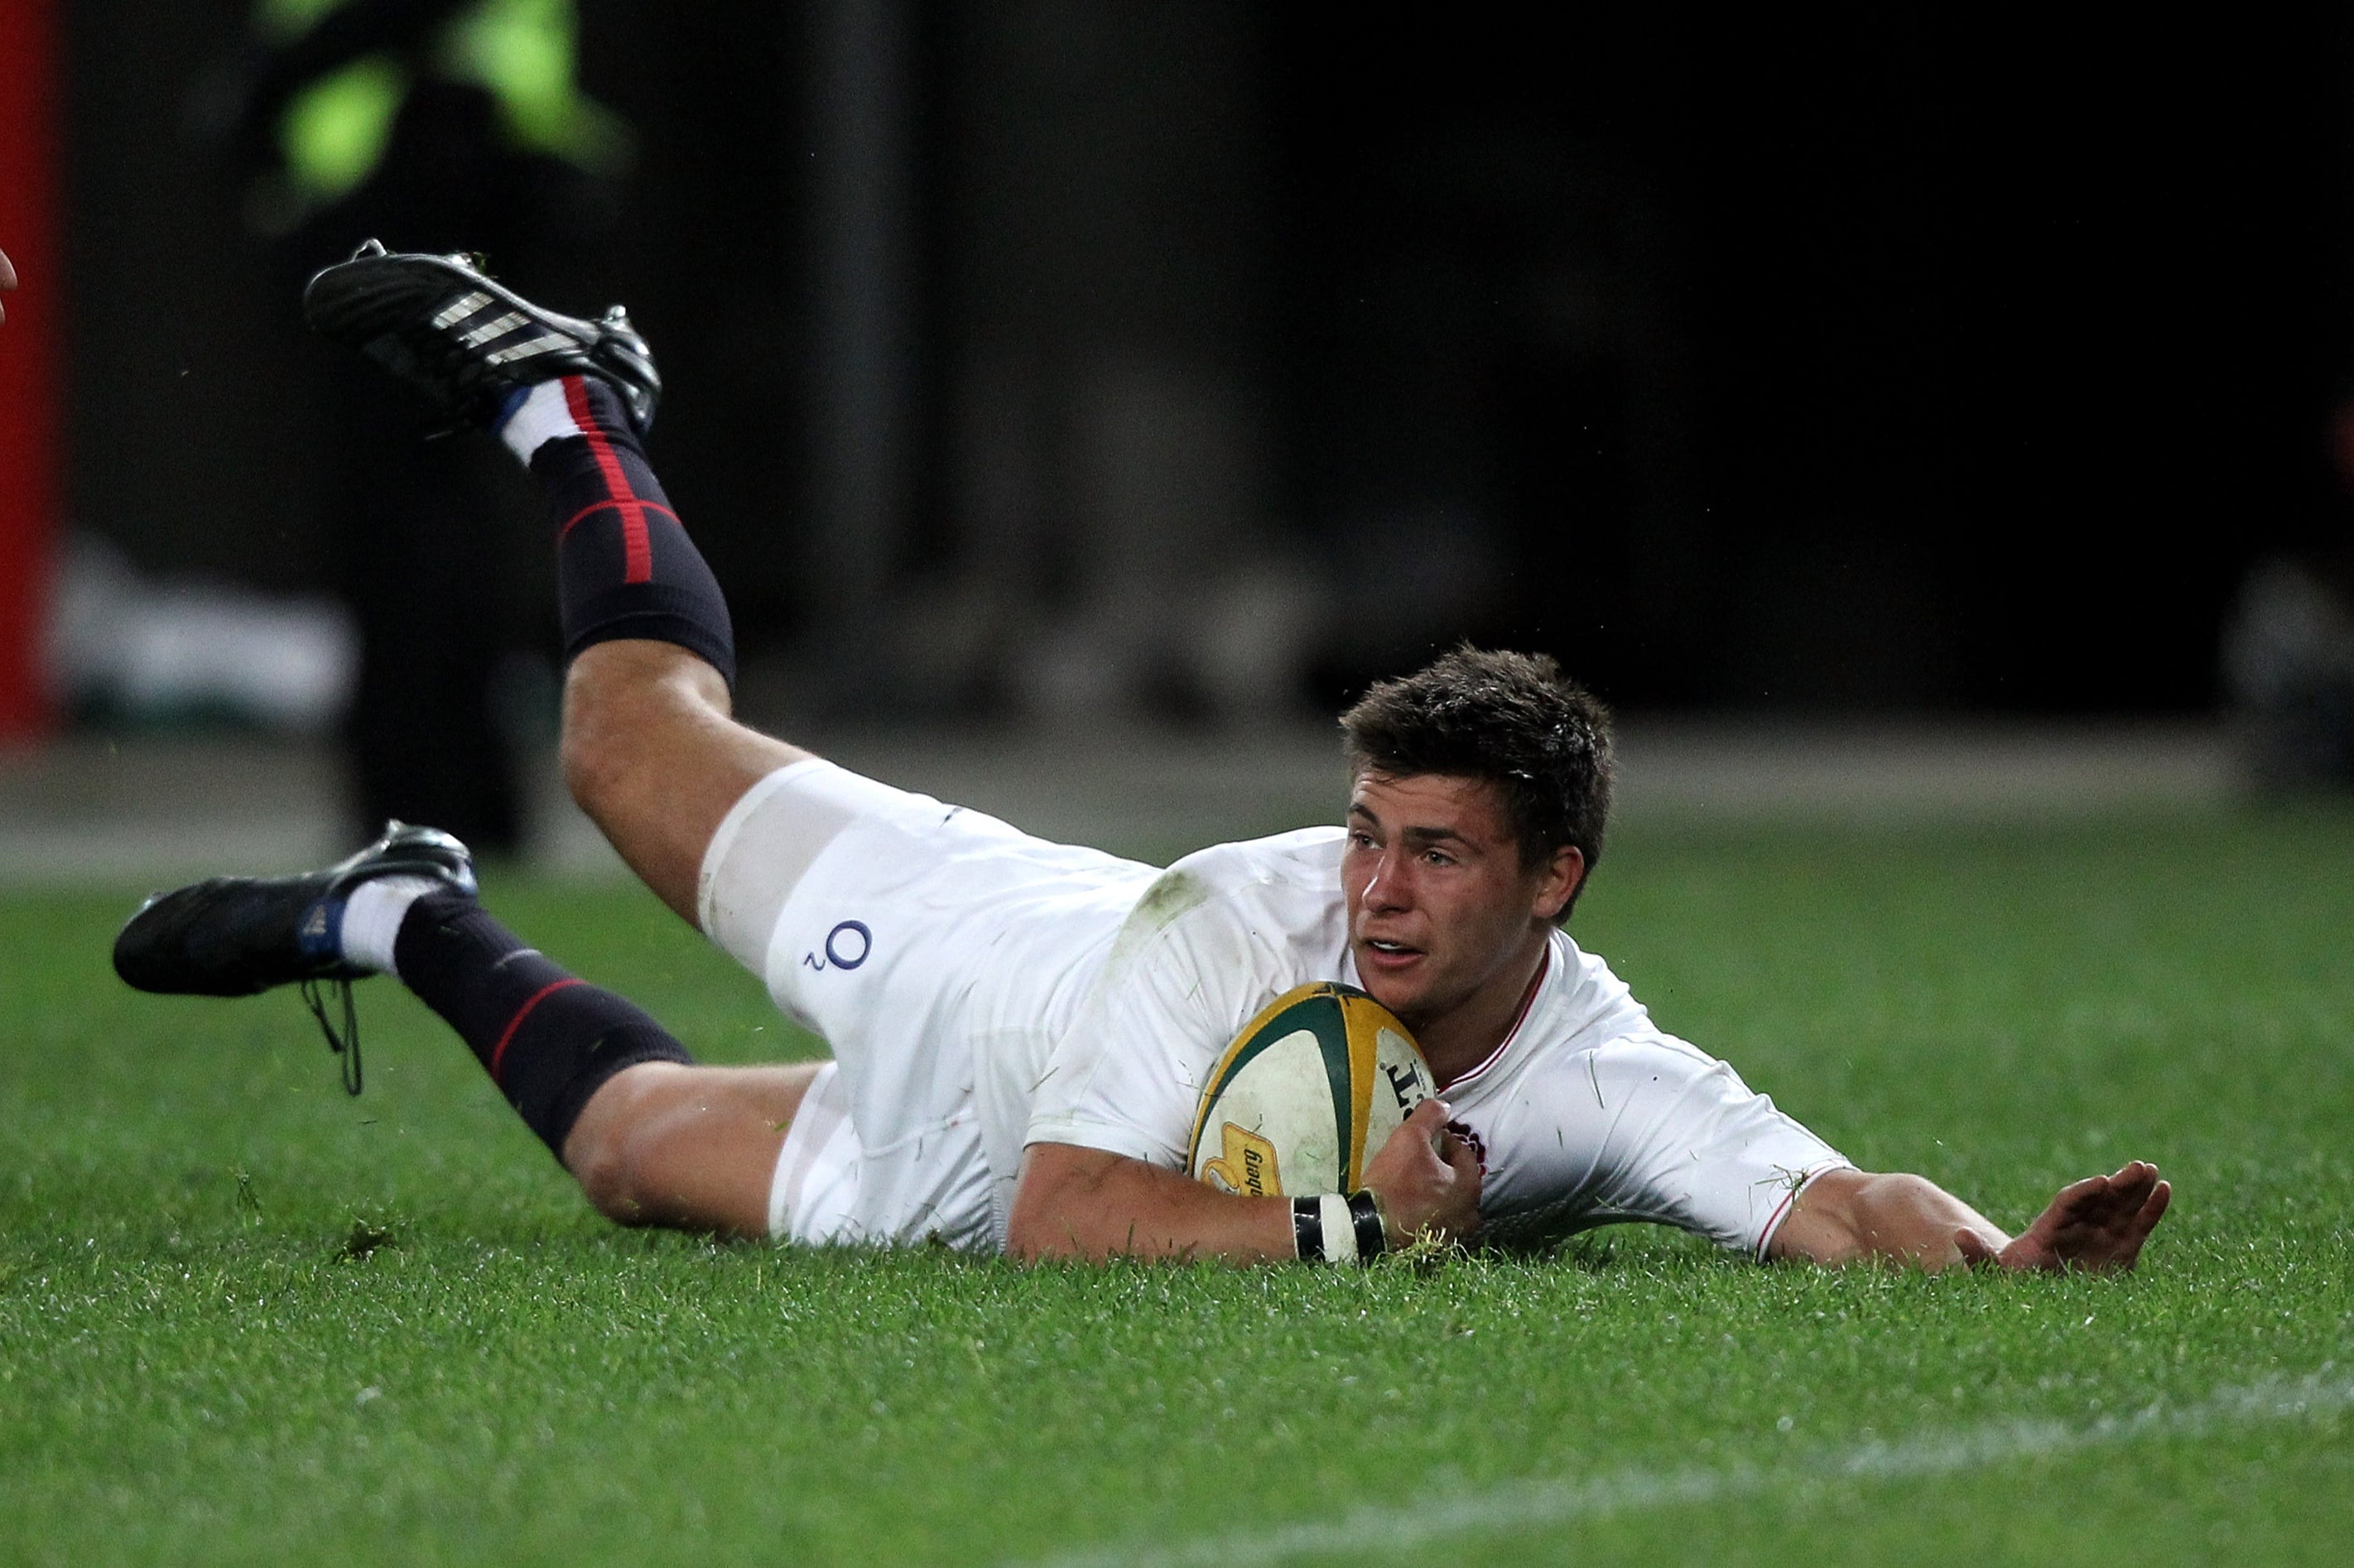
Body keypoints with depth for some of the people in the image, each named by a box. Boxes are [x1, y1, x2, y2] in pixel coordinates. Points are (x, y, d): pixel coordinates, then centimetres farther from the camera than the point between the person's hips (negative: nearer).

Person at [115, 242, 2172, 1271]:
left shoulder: (1611, 1092, -36)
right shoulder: (1241, 916, -40)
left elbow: (1839, 1204, -45)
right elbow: (1063, 1218, -44)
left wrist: (2010, 1255, -65)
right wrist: (1350, 1223, -50)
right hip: (987, 974, -2)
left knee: (626, 1144, 23)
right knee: (639, 743, 22)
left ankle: (414, 929, 51)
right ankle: (565, 405, 51)